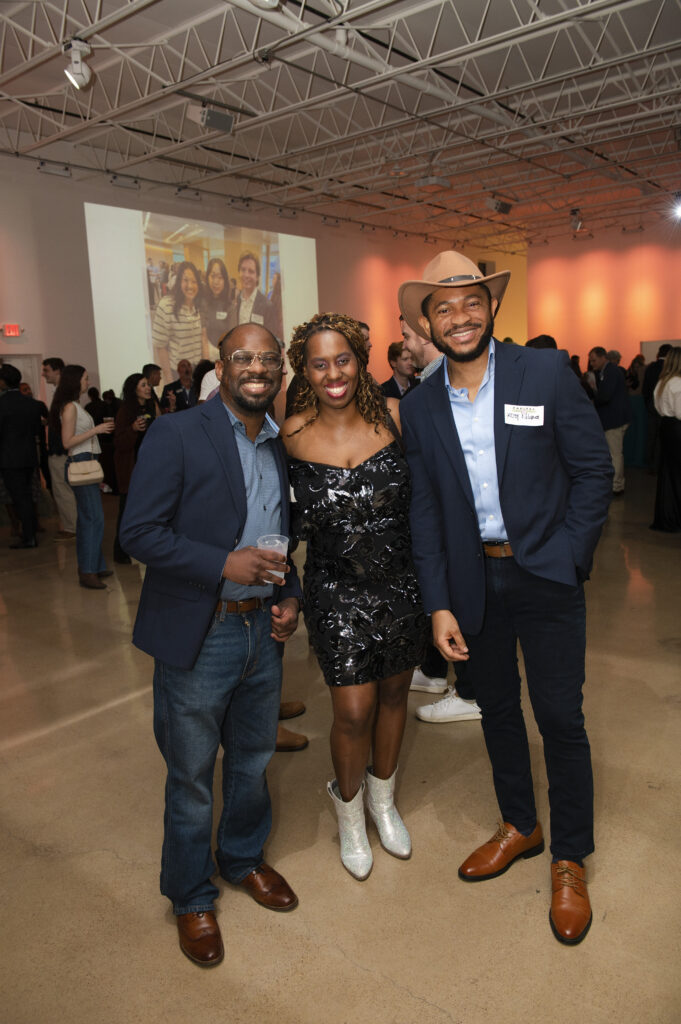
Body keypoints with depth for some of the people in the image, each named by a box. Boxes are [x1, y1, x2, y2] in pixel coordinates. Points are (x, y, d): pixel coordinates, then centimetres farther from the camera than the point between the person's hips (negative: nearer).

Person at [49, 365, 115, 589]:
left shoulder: (75, 406, 18)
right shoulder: (70, 407, -11)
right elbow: (67, 442, -16)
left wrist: (100, 428, 16)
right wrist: (95, 430, -17)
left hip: (85, 464, 10)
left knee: (87, 518, 12)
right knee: (94, 518, -11)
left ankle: (91, 566, 18)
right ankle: (87, 572, -8)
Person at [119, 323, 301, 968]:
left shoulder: (282, 446, 7)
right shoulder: (176, 435, -12)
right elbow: (139, 534, -16)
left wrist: (291, 595, 2)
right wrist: (225, 564, -22)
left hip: (262, 629, 6)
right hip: (197, 634, -5)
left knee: (253, 760, 21)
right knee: (191, 776, 12)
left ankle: (244, 859, 47)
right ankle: (190, 898, 35)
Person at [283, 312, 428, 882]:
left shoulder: (392, 415, -7)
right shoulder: (292, 435, -9)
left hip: (401, 584, 2)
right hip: (337, 593, -2)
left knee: (393, 694, 18)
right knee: (354, 711, 1)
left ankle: (383, 798, 45)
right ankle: (350, 813, 33)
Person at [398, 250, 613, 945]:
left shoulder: (547, 373, -7)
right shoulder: (420, 409, 0)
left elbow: (594, 469, -4)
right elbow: (424, 514, 2)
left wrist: (567, 556, -11)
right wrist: (438, 606, -2)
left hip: (546, 577, -3)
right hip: (473, 580, 3)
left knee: (559, 717, 5)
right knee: (496, 708, 17)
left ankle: (569, 860, 28)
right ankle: (519, 827, 41)